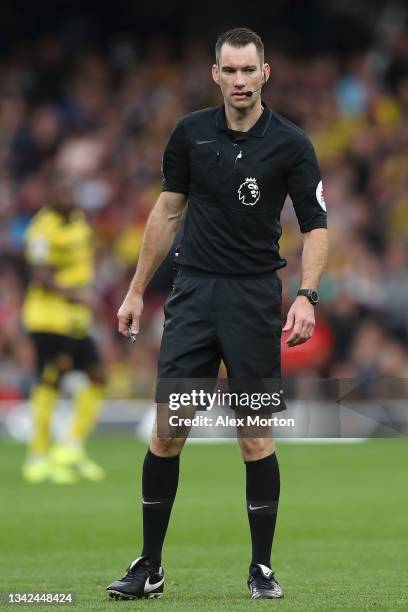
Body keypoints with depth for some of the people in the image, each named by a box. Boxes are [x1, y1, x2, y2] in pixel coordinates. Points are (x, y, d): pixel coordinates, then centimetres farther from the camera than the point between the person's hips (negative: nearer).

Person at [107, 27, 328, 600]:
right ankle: (149, 566, 7)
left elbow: (315, 226, -3)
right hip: (193, 293, 2)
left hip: (255, 296, -2)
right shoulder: (191, 133, 2)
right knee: (167, 429, -1)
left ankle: (262, 568, 11)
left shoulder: (290, 143, -6)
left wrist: (307, 297, -19)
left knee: (256, 435, 0)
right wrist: (136, 290, 12)